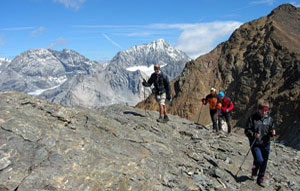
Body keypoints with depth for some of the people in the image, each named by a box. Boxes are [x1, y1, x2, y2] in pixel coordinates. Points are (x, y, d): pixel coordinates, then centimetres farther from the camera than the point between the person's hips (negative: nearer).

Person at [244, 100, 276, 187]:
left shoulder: (269, 119, 3)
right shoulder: (252, 118, -8)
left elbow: (272, 129, 12)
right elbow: (247, 130, -7)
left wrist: (272, 133, -11)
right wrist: (253, 134, -26)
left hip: (266, 144, 4)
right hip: (255, 144, -4)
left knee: (264, 162, 11)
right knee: (259, 160, -16)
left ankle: (260, 179, 30)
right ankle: (254, 169, 20)